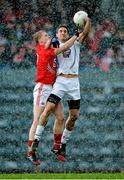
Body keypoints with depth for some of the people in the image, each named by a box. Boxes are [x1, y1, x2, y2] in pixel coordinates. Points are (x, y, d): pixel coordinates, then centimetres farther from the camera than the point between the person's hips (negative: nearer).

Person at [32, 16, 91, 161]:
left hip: (74, 82, 2)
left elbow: (86, 32, -1)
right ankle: (36, 139, -18)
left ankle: (63, 144, 16)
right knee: (48, 108, -19)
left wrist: (88, 20, -18)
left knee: (74, 116, 2)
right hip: (60, 81, -2)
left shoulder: (75, 44, 13)